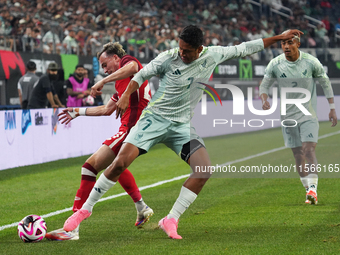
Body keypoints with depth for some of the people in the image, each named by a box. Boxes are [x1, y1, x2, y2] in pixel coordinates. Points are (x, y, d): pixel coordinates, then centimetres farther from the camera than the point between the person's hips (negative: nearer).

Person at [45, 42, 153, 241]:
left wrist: (103, 81, -27)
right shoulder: (122, 84, 28)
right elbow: (106, 110, 38)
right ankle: (142, 209, 42)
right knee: (115, 165, 38)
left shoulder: (127, 60, 0)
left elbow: (133, 67, -28)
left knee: (91, 166, -14)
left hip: (132, 129, -11)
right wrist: (79, 112, 46)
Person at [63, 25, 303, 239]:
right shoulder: (168, 59, -11)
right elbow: (141, 75, 0)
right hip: (155, 118, -3)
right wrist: (126, 96, -16)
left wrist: (279, 37, 12)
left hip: (182, 125, 3)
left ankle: (171, 220, -8)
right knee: (121, 162, -18)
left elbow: (244, 48, 8)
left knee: (204, 170, -18)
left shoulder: (213, 55, -3)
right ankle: (86, 209, -3)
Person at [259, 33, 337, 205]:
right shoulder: (275, 64, -6)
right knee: (298, 156, 5)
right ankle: (309, 191, 17)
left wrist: (332, 108, 5)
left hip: (309, 115, -2)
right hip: (288, 117, 2)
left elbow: (325, 83, 5)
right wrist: (264, 100, -16)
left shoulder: (311, 62, -9)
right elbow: (264, 85, 6)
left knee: (309, 150, -18)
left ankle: (312, 189, -22)